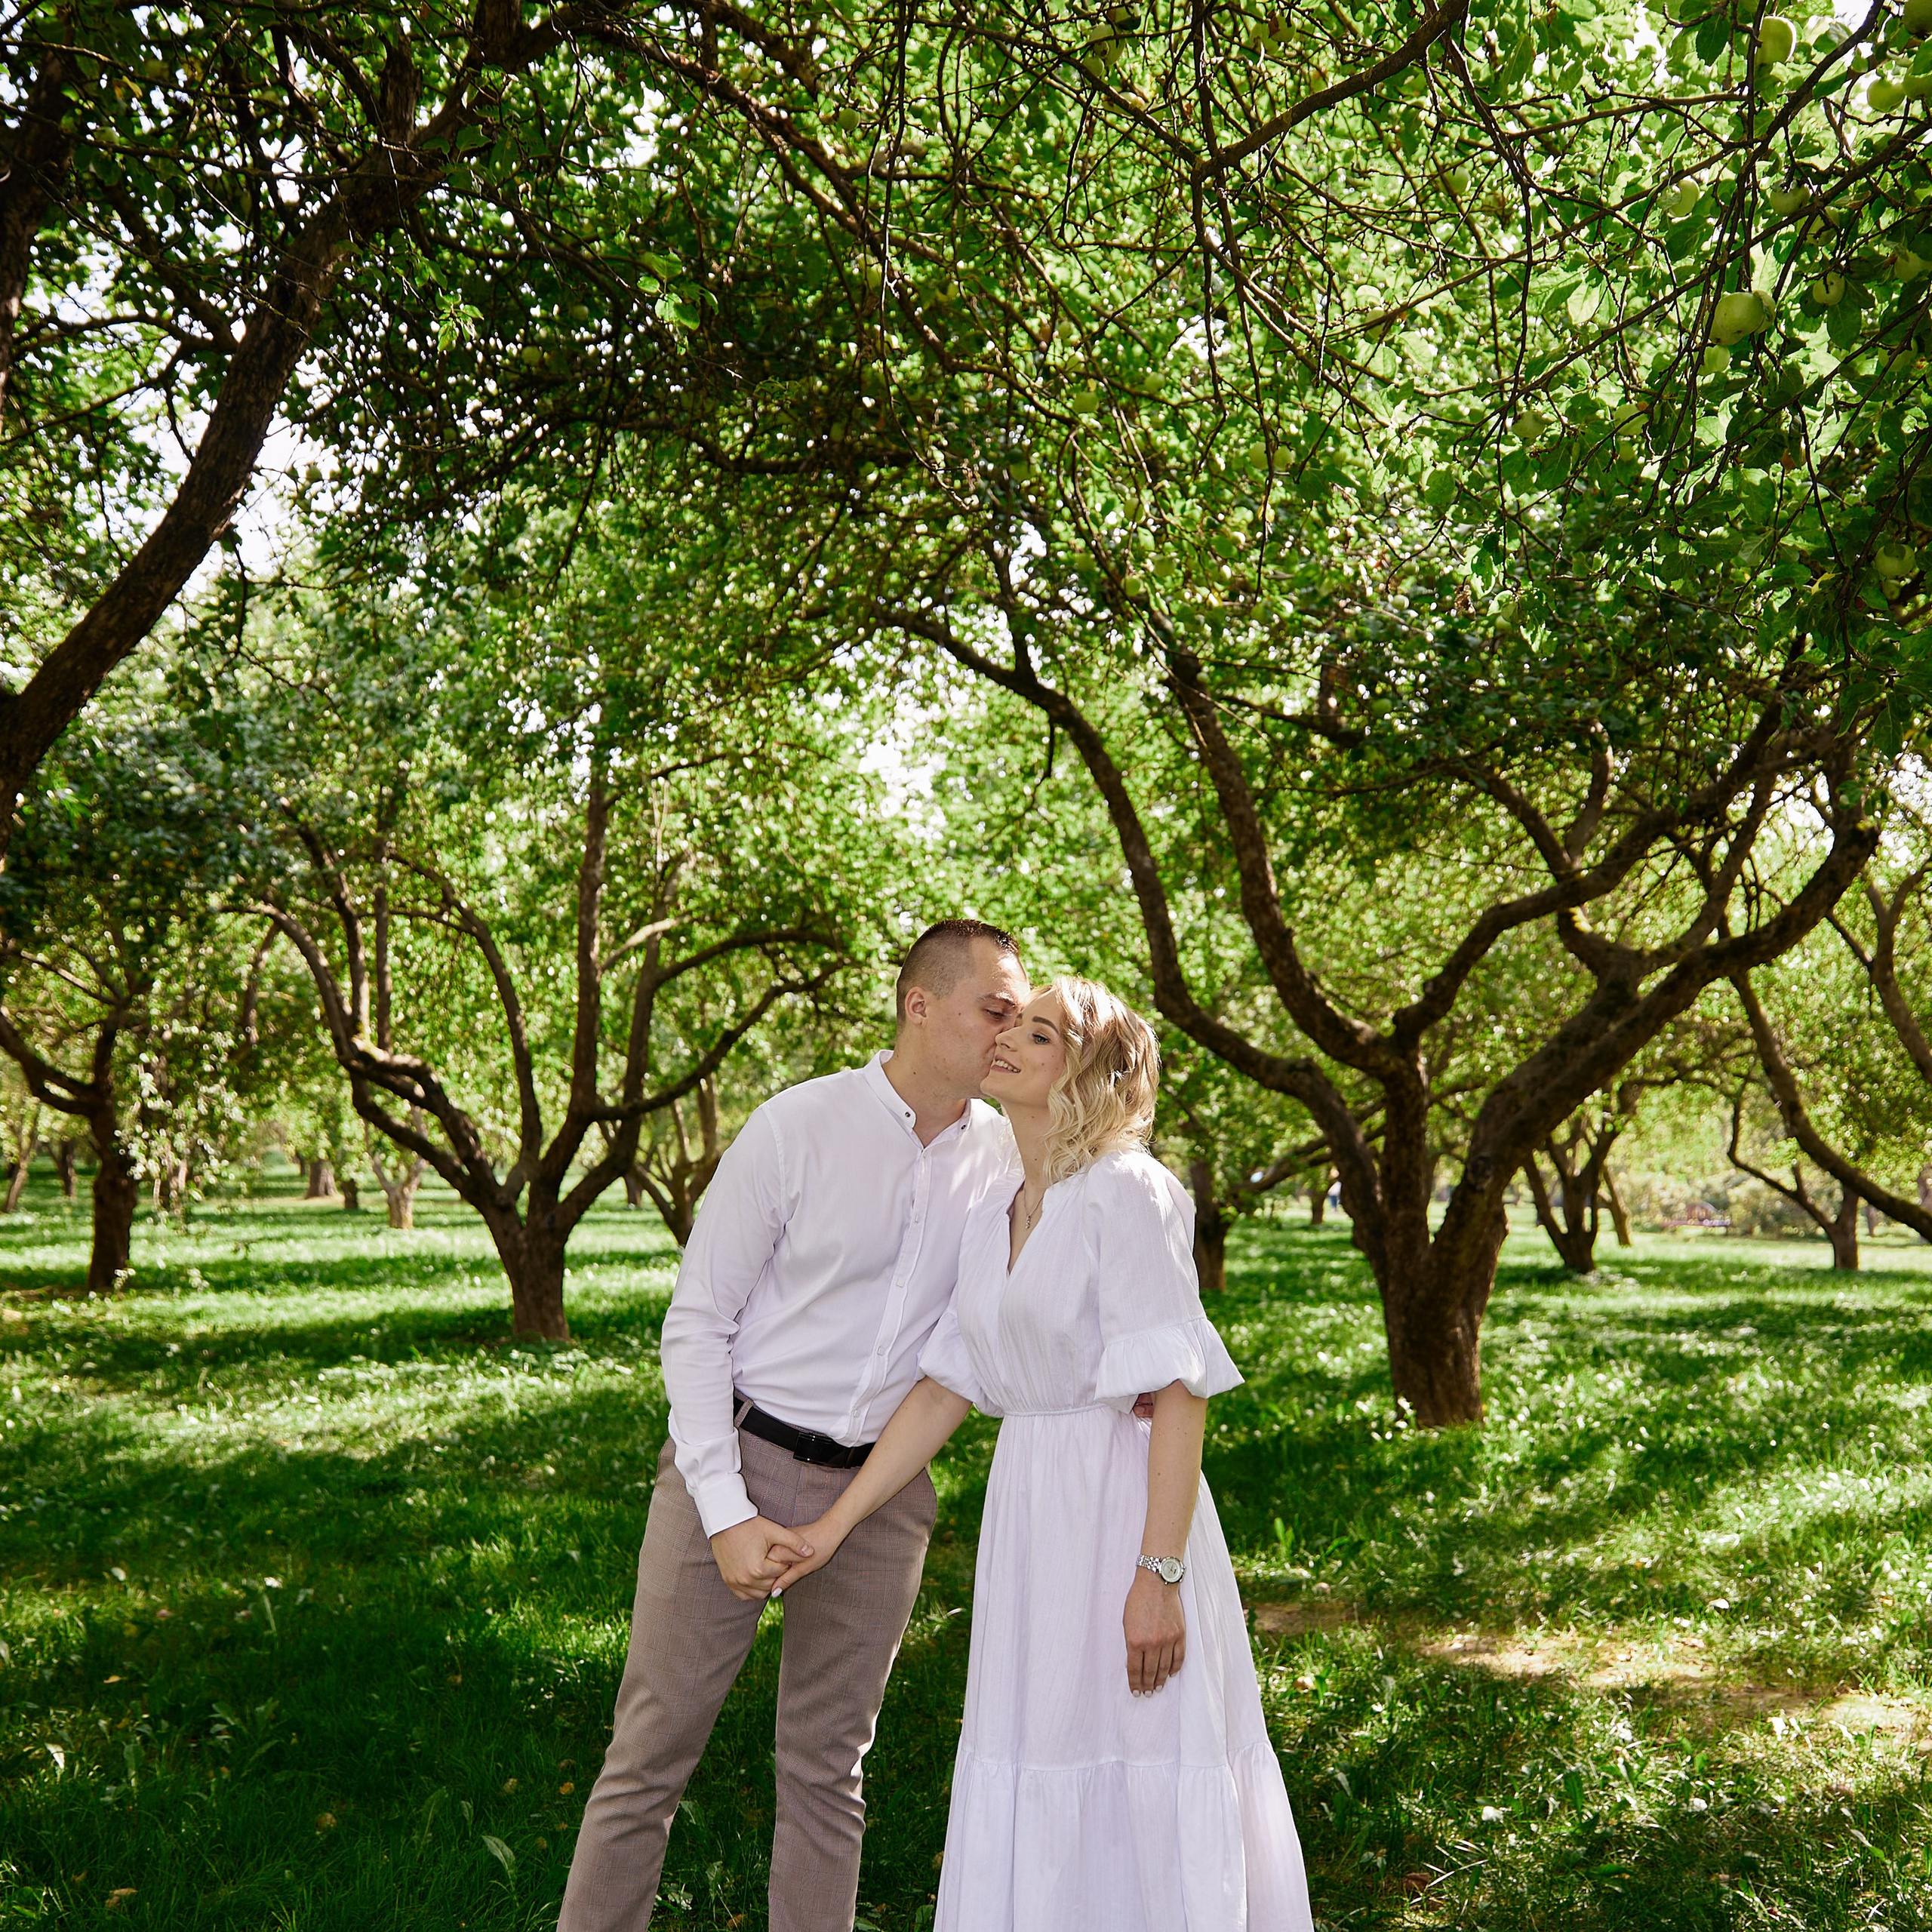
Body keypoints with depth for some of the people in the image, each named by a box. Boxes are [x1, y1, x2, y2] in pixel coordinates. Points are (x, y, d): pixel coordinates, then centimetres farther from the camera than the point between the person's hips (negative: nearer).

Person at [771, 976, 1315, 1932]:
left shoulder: (1127, 1193, -12)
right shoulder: (994, 1217, 11)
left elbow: (1180, 1393, -16)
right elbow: (945, 1387, 13)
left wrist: (1160, 1574, -20)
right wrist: (835, 1523, 12)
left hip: (1124, 1504, -7)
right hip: (1028, 1512, 7)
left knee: (1145, 1793, 3)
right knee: (1029, 1785, 14)